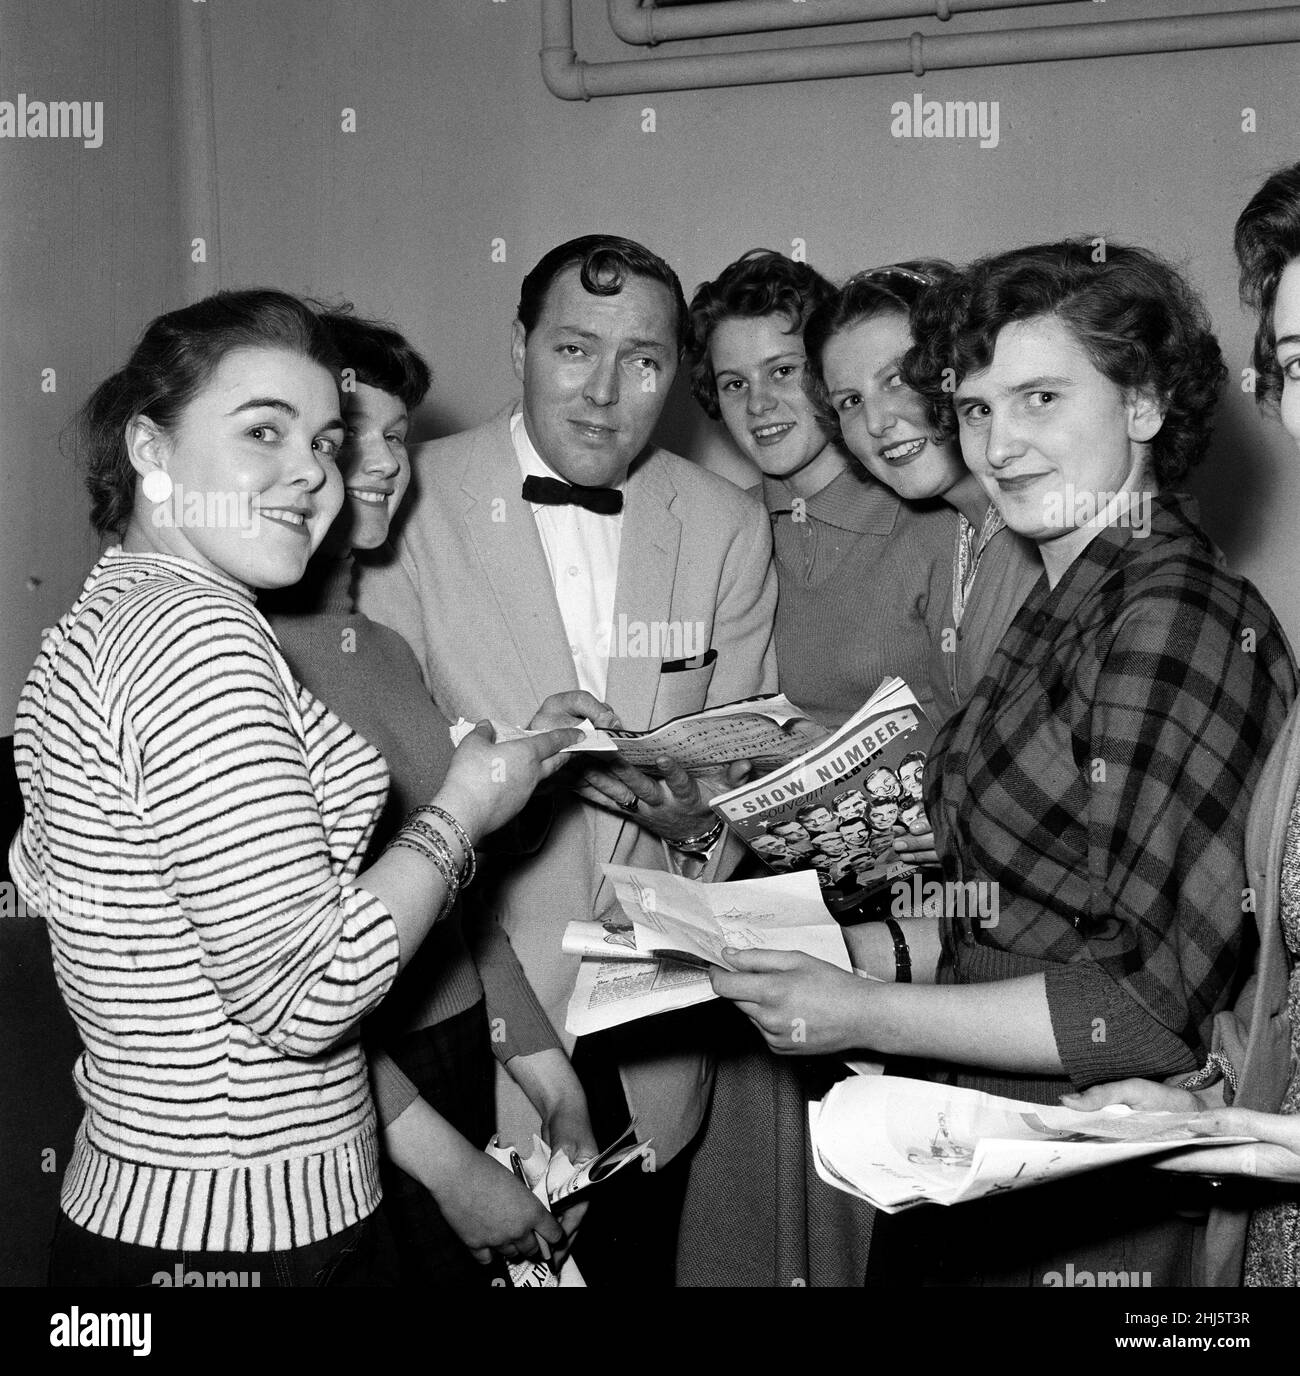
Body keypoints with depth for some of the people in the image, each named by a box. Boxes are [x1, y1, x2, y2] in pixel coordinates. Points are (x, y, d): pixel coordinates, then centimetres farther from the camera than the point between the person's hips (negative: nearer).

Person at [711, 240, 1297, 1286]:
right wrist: (870, 949, -1)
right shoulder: (1069, 603, 5)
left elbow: (1158, 999, -24)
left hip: (1109, 1213, -7)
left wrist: (866, 1016, -21)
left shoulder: (1179, 622, -21)